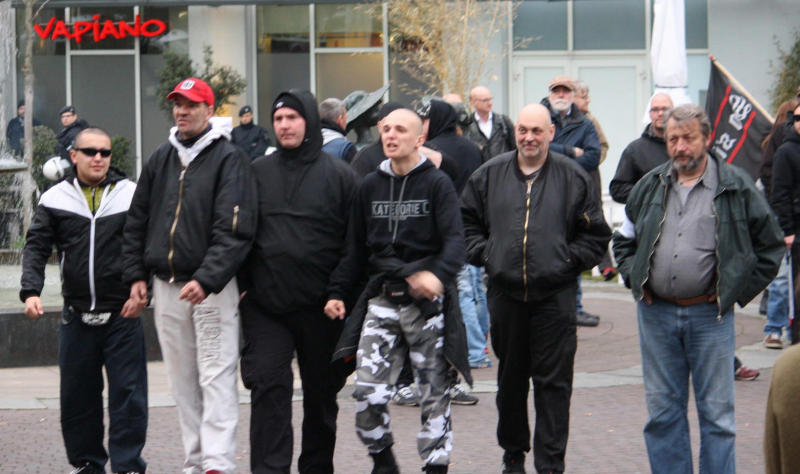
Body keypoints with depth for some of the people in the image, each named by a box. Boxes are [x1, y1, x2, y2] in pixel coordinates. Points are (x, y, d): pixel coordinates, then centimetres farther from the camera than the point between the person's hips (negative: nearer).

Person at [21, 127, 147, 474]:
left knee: (128, 394, -3)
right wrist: (31, 291, -9)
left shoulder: (132, 195, 1)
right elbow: (37, 247, 5)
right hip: (76, 315, 2)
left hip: (123, 314, -2)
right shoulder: (55, 199, 6)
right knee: (77, 395, 9)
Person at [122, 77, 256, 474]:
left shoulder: (229, 159, -6)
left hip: (212, 287, -6)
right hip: (166, 286, 6)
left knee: (216, 377, -10)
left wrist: (206, 280, -23)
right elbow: (137, 221, 19)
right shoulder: (161, 159, 13)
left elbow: (235, 230, -15)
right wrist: (135, 274, 9)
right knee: (182, 380, 8)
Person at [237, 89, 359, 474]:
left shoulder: (338, 175, 1)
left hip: (320, 308, -1)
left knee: (322, 392, 11)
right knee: (268, 386, -8)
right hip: (266, 305, 1)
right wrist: (242, 287, 3)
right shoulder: (257, 172, 7)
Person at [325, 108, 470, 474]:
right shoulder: (369, 186, 12)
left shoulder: (437, 184, -1)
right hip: (381, 299, 3)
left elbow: (455, 240, -11)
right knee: (368, 390, -9)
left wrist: (438, 274, -30)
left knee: (434, 392, 4)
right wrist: (337, 292, 9)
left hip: (427, 301, -3)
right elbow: (355, 248, 18)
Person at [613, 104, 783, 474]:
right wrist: (636, 280, 7)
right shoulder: (649, 187, 9)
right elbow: (624, 240, 22)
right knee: (662, 411, 7)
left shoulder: (736, 187, -1)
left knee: (717, 413, 1)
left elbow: (770, 246, 5)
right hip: (656, 314, 3)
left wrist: (736, 292, -1)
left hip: (710, 315, -3)